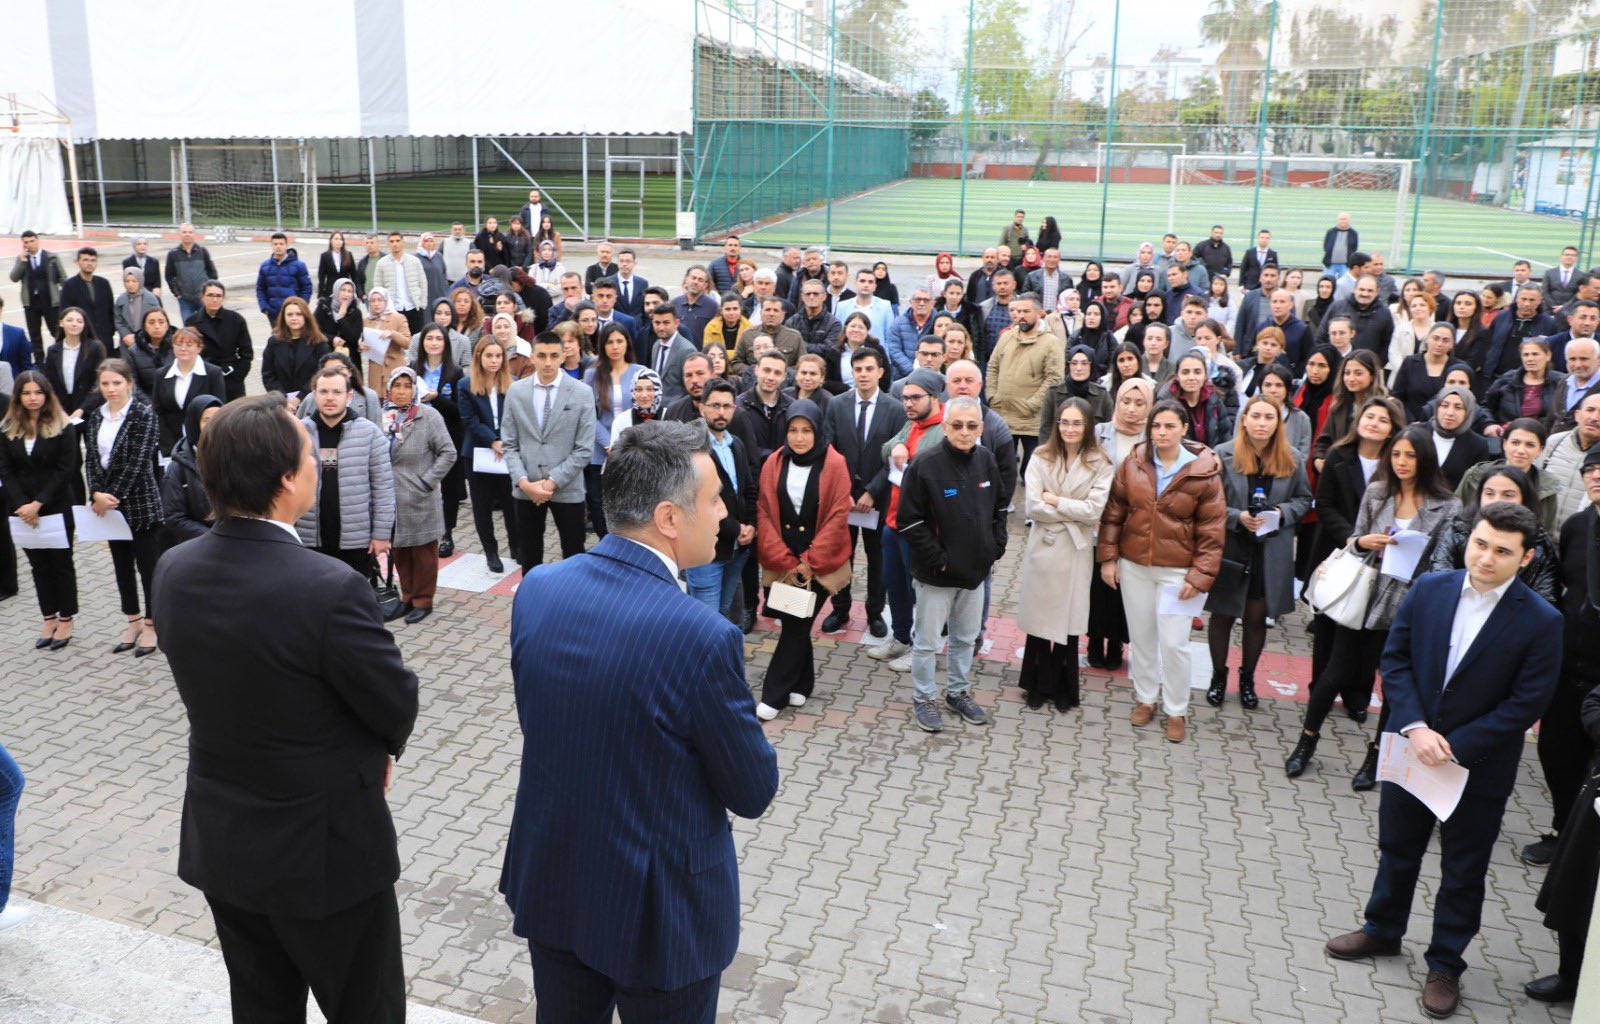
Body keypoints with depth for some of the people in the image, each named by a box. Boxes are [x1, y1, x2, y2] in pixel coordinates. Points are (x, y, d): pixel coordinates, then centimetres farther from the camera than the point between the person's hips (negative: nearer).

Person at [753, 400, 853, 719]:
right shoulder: (774, 463, -1)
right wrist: (785, 561, -9)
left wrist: (810, 562, -12)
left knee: (796, 626, 0)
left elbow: (837, 517, -10)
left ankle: (774, 693, 9)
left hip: (818, 564, -2)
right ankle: (801, 684, 28)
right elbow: (765, 514, -1)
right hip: (783, 563, 3)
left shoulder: (834, 464, -9)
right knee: (795, 625, 9)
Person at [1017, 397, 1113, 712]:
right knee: (1039, 617, 7)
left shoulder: (1100, 464, -3)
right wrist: (1073, 511, -10)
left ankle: (1063, 688, 24)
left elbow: (1094, 511, -12)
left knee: (1068, 618, 8)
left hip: (1076, 551, 0)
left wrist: (1055, 500, -11)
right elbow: (1033, 507, -10)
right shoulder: (1041, 458, -3)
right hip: (1042, 547, 0)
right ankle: (1038, 685, 22)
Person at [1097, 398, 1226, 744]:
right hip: (1134, 565, 3)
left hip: (1176, 570, -3)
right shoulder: (1133, 463, -2)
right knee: (1142, 637, 14)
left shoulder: (1204, 472, -9)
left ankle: (1176, 711, 18)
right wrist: (1108, 557, 1)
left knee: (1174, 643, 0)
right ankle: (1145, 698, 33)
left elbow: (1212, 530, -6)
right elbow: (1114, 512, 4)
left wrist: (1200, 575, -10)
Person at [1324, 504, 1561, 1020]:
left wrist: (1454, 745, -18)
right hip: (1411, 748, 3)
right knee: (1396, 849, 21)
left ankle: (1445, 965, 33)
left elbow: (1527, 703, -15)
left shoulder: (1541, 621, -17)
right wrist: (1415, 728, -15)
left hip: (1479, 766, -3)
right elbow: (1395, 658, -3)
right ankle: (1383, 930, 44)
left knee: (1463, 872, 14)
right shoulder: (1429, 589, -7)